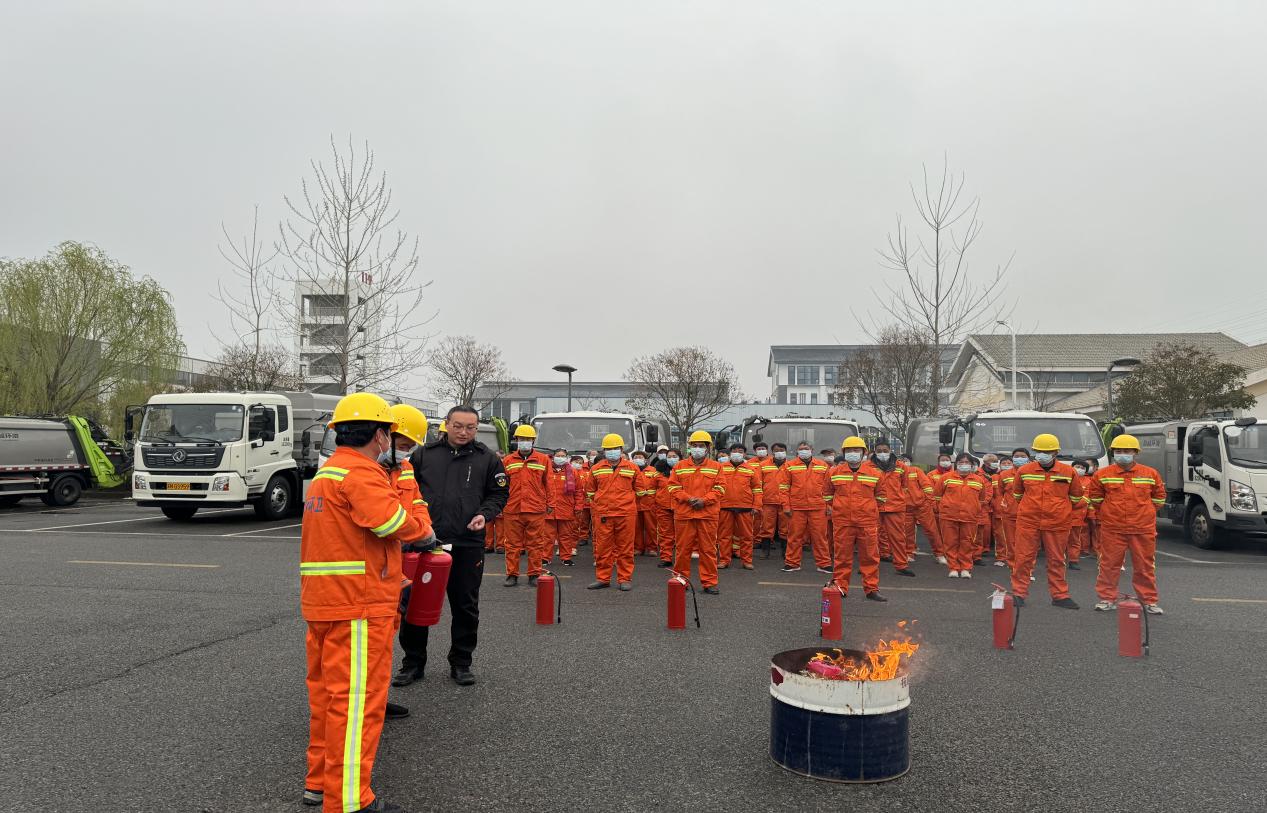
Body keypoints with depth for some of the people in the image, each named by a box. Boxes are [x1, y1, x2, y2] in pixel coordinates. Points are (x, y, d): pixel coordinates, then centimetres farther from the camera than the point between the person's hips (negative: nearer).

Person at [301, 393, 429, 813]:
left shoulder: (326, 473, 19)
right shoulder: (362, 472, -14)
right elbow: (393, 522, -27)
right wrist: (423, 528, -6)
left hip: (323, 602, 10)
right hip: (358, 605, -10)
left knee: (328, 691, 18)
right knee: (357, 697, -4)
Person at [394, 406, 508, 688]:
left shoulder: (488, 458, 4)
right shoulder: (424, 454, 5)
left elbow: (499, 494, 8)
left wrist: (485, 514, -8)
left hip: (468, 543, 0)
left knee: (465, 606, 9)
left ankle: (461, 662, 25)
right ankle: (413, 662, 22)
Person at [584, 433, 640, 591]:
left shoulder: (632, 468, 6)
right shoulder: (596, 469, 8)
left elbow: (639, 490, 15)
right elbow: (591, 491, 17)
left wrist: (626, 501, 11)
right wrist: (595, 507, 12)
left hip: (626, 514, -1)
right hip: (602, 514, 1)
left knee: (625, 548, 3)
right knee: (602, 547, 5)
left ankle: (625, 579, 11)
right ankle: (602, 578, 14)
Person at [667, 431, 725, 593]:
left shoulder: (715, 467, 8)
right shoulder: (680, 467, 9)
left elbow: (719, 489, 2)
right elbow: (673, 487, 4)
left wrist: (704, 500, -12)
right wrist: (688, 498, -10)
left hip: (707, 514, -1)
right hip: (683, 513, 1)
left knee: (708, 549, 2)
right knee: (683, 548, 6)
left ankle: (709, 582, 10)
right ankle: (681, 579, 19)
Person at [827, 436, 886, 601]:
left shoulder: (874, 473, 5)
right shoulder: (834, 472, 5)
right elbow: (828, 494, 18)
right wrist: (833, 507, 17)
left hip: (867, 522, 0)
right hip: (842, 521, 0)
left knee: (870, 556, 3)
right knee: (842, 556, 4)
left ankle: (871, 589, 12)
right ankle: (840, 587, 13)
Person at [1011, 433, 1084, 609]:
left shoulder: (1068, 472, 0)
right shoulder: (1024, 471, 1)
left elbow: (1076, 496, 13)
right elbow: (1017, 493, 18)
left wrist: (1058, 507, 12)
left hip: (1057, 524, 0)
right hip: (1028, 522, 0)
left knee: (1056, 560, 9)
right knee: (1023, 558, 1)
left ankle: (1060, 595, 19)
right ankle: (1018, 593, 10)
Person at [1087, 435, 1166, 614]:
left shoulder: (1151, 474, 4)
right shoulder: (1103, 474, 1)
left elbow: (1159, 498, 15)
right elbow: (1095, 497, 13)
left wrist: (1143, 511, 11)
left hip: (1143, 529, 1)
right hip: (1112, 529, 0)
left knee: (1145, 566, 6)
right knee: (1109, 564, 3)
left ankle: (1149, 600, 16)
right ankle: (1107, 598, 12)